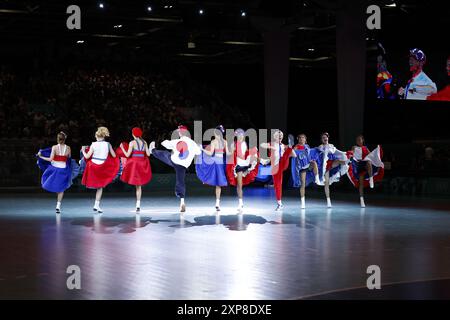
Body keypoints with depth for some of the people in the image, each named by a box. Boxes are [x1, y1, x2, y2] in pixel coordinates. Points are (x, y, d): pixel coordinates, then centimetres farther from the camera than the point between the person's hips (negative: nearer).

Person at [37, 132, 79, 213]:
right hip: (63, 169, 3)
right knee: (61, 188, 10)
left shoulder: (54, 147, -13)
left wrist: (41, 156, -5)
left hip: (54, 168, -3)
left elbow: (50, 159, -16)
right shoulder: (68, 148, -5)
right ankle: (58, 205, 5)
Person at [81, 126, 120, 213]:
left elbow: (87, 156, -6)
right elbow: (114, 156, 4)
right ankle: (97, 205, 9)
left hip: (93, 166, -1)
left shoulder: (94, 144, -8)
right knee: (100, 187, 10)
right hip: (102, 168, 1)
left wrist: (83, 151, 14)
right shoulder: (108, 144, -4)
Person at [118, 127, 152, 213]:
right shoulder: (144, 142, 5)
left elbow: (127, 155, -9)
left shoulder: (132, 143, -9)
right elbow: (148, 154, 4)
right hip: (142, 164, 6)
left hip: (134, 163, -6)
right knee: (139, 185, 10)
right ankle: (138, 205, 9)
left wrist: (122, 148, 6)